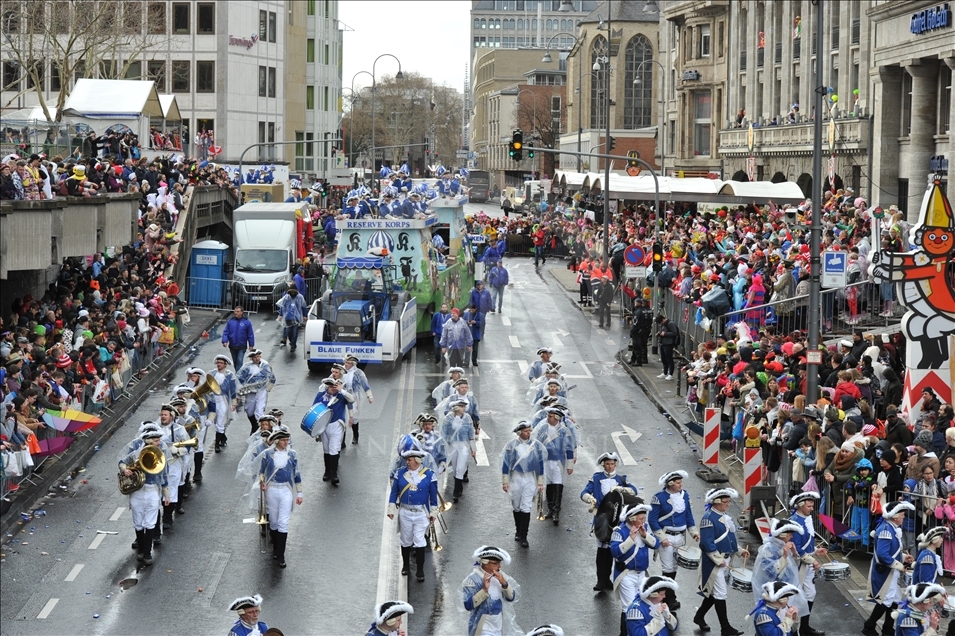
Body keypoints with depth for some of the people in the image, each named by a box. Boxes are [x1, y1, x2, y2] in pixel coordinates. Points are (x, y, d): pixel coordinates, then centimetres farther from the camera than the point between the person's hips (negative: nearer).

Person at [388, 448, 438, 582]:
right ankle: (406, 565, 30)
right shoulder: (401, 474, -1)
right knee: (406, 541, 12)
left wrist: (432, 513, 3)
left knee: (420, 542, -4)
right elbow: (394, 492, 5)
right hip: (405, 513, 2)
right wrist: (391, 509, 2)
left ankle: (420, 570, 3)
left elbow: (433, 495, 2)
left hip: (421, 513, -2)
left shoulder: (429, 475, -6)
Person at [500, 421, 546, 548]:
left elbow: (540, 464, 4)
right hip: (516, 478, 0)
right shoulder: (512, 445, -6)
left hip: (530, 479, 0)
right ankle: (518, 531, 30)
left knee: (526, 508, -6)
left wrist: (540, 483, 4)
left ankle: (523, 536, -3)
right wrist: (505, 481, -3)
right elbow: (505, 464, -2)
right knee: (516, 507, 11)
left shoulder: (536, 445, -2)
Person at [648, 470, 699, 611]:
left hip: (680, 536, 5)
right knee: (668, 569, -4)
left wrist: (694, 532, 3)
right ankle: (670, 600, 3)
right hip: (666, 536, -5)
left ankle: (668, 596, 23)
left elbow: (688, 515, 14)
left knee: (674, 567, 11)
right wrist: (662, 538, -14)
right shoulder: (659, 498, -13)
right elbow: (652, 519, -11)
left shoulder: (684, 495, 3)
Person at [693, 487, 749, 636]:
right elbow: (707, 543, -22)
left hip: (726, 560, 9)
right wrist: (719, 560, -21)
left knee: (714, 592, 18)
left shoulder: (725, 517, 11)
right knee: (720, 594, -4)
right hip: (714, 562, -9)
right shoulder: (709, 518, -18)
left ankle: (699, 616, 33)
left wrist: (740, 550, 10)